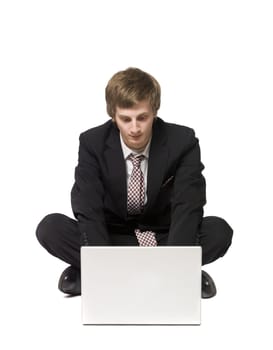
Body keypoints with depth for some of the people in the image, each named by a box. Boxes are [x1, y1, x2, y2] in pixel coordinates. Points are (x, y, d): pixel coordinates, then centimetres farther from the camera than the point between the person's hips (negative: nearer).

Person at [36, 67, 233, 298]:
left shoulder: (182, 141, -16)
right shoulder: (92, 143, -15)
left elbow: (187, 209, -25)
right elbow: (89, 212, -22)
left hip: (165, 240, 1)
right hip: (111, 239, 0)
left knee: (219, 231, -29)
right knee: (50, 228, -23)